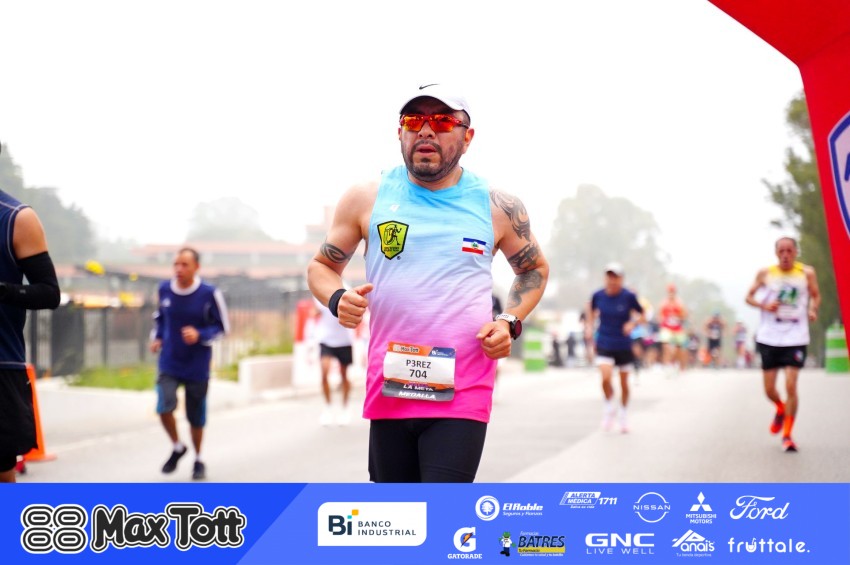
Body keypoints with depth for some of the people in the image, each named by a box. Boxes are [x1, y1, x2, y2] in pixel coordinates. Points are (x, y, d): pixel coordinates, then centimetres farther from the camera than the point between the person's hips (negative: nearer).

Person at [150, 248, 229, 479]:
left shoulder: (210, 294, -14)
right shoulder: (164, 289, -4)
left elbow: (222, 327, -5)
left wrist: (200, 335, -22)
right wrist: (157, 337, -1)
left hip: (197, 367, -2)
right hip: (169, 364, 2)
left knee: (196, 418, 9)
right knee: (164, 408, -18)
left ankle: (198, 460, 36)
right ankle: (177, 447, 12)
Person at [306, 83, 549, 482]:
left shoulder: (496, 206, 2)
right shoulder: (366, 199, 4)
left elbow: (535, 269, 18)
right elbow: (322, 266, 14)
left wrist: (510, 322, 0)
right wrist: (337, 299, -9)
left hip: (462, 393, -2)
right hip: (388, 388, 3)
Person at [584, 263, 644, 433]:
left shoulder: (629, 296, -10)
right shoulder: (598, 295, -5)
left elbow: (642, 316, 1)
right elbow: (591, 309, 16)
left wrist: (633, 324, -18)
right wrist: (589, 325, 3)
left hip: (623, 346, 0)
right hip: (604, 345, 0)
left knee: (624, 383, 10)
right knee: (606, 377, -20)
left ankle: (623, 414, 35)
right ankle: (609, 408, 8)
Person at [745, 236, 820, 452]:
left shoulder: (807, 274, -1)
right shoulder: (765, 274, 0)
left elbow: (815, 295, 14)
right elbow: (749, 296, 8)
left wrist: (813, 310, -7)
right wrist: (764, 305, -11)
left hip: (795, 338, -1)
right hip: (769, 337, 1)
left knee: (791, 386, -11)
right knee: (769, 389, 5)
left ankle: (787, 435, 2)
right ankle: (781, 409, 41)